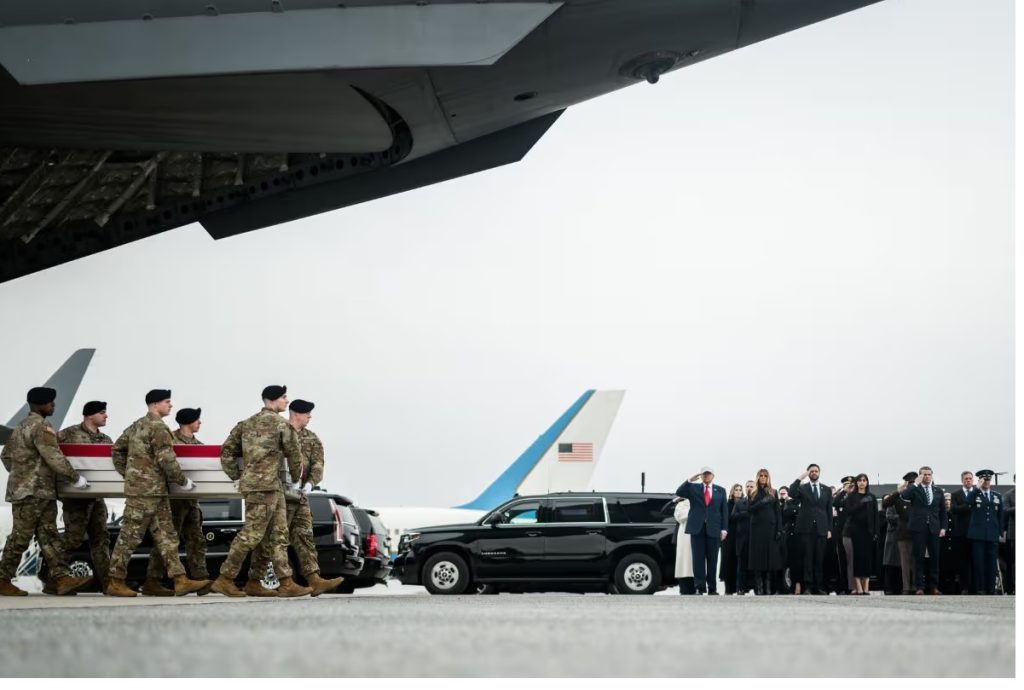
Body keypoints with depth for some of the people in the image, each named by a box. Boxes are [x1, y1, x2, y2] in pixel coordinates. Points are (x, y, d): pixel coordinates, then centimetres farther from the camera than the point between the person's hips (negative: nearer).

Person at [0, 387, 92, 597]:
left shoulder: (22, 426, 18)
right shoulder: (41, 427, -13)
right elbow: (54, 457, -19)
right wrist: (75, 477, -13)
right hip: (32, 492, -10)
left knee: (48, 536, 3)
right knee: (21, 536, -5)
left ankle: (61, 578, -2)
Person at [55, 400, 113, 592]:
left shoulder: (106, 440, 15)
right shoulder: (70, 433, -5)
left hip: (97, 495, 7)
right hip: (76, 495, -7)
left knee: (100, 537, 7)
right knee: (73, 537, -8)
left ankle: (107, 581, 8)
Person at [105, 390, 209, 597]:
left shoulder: (137, 425, 17)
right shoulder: (158, 427, -12)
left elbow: (117, 449, 22)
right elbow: (166, 459, -18)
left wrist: (127, 474, 23)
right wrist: (183, 481, -6)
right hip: (147, 490, -10)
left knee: (166, 535, 6)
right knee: (130, 536, -5)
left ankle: (180, 580, 4)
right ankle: (114, 582, 0)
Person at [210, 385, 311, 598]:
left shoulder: (248, 423, 15)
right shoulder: (279, 423, -6)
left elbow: (227, 451, 12)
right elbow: (294, 452, 0)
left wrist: (237, 475, 15)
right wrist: (296, 475, 16)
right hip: (265, 485, -9)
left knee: (279, 535, 8)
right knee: (251, 534, -6)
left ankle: (286, 583, 7)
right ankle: (224, 579, -3)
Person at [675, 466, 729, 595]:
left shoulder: (720, 491, 11)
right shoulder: (693, 488, 9)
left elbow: (724, 510, 8)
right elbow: (679, 493, -6)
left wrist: (724, 529, 0)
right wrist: (690, 480, -14)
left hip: (713, 529, 1)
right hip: (697, 528, -1)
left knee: (712, 560, 3)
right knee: (698, 559, -2)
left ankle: (711, 588, 8)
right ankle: (700, 587, -2)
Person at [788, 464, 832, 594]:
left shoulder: (826, 490, 13)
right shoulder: (802, 488, 7)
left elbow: (829, 510, 11)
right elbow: (791, 494, -14)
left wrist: (829, 529, 4)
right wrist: (800, 478, -17)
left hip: (821, 528, 2)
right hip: (806, 528, -2)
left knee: (819, 559, 2)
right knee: (807, 558, -3)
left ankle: (819, 586, 5)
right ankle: (808, 586, -3)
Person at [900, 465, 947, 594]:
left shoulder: (938, 491, 14)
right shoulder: (914, 489, 5)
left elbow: (943, 511, 14)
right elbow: (904, 496, -17)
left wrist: (943, 527, 4)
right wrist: (916, 483, -13)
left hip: (934, 529, 3)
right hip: (919, 528, -3)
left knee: (934, 557, 2)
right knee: (919, 558, -2)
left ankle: (934, 586, 8)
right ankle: (920, 586, 0)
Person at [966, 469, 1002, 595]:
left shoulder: (997, 496, 14)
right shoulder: (974, 494, 6)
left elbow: (1000, 515, 15)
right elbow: (968, 501, -17)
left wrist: (1001, 532, 10)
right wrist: (977, 487, -16)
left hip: (993, 535, 3)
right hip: (978, 534, -3)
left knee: (992, 562, 3)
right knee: (979, 562, -3)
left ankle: (991, 588, 7)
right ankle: (979, 589, -1)